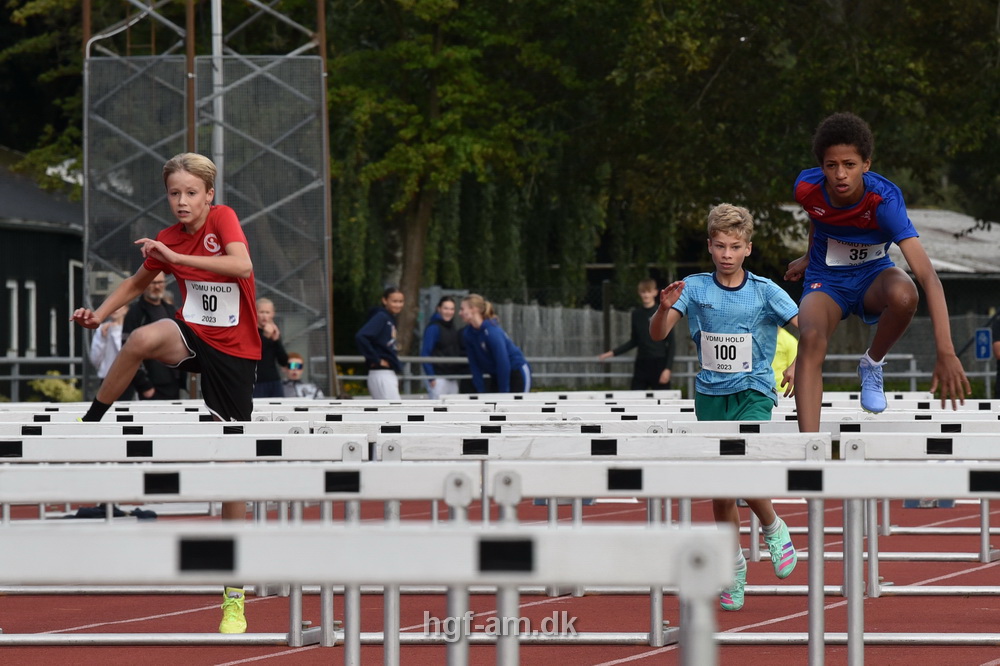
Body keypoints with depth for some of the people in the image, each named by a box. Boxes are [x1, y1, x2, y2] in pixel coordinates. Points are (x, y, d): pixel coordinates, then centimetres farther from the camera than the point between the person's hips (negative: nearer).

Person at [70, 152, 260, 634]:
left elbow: (243, 266, -28)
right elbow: (137, 282, 19)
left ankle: (234, 598, 8)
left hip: (234, 352, -2)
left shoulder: (222, 219, -10)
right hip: (193, 337, 2)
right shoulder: (166, 240, 1)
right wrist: (98, 314, 3)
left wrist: (178, 257, -28)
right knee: (143, 339, -36)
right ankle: (90, 424, -15)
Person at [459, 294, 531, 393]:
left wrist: (503, 394, -20)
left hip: (517, 374, -7)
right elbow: (474, 365, 1)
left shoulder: (492, 332, -26)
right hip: (496, 376, 7)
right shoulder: (468, 333, -5)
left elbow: (503, 364, -25)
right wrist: (480, 392, -3)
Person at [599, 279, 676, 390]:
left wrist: (668, 368, -10)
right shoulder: (637, 314, 7)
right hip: (641, 364, 4)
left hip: (659, 364, -4)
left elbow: (671, 343, -3)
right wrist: (613, 353, 13)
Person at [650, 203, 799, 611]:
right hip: (710, 397, 3)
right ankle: (734, 566, 20)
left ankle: (773, 529, 5)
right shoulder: (695, 288, 0)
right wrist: (665, 308, -25)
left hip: (753, 396, -3)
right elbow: (657, 334, -5)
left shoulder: (765, 292, -3)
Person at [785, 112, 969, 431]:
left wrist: (946, 353, -48)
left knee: (903, 294, -38)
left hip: (873, 276, -1)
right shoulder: (806, 188, -21)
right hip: (826, 281, 1)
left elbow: (927, 275, -39)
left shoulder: (884, 199, -31)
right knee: (810, 340, -32)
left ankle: (872, 365, -5)